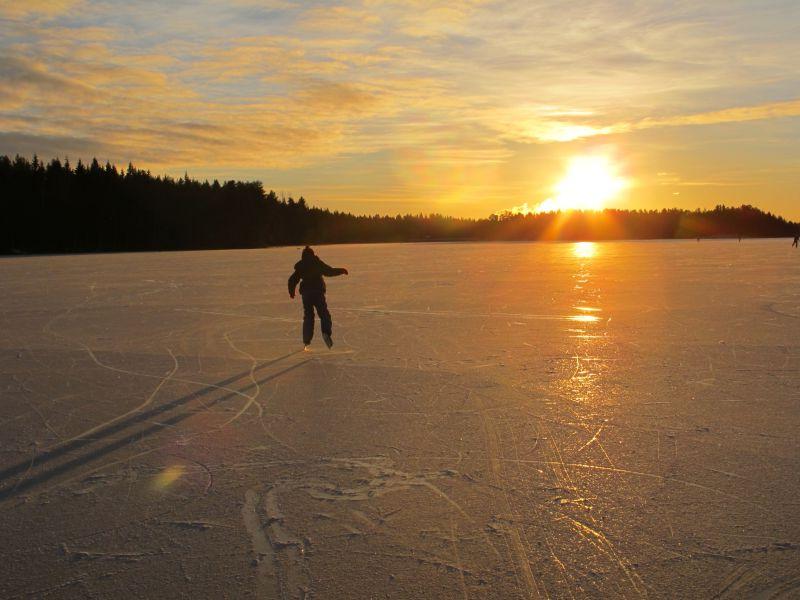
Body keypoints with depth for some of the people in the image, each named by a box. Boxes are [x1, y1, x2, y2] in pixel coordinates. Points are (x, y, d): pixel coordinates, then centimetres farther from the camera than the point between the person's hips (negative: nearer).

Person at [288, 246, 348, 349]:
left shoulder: (300, 267, 6)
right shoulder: (318, 264, -2)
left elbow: (292, 280, 8)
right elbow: (330, 271, -3)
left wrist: (291, 292, 23)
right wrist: (342, 271, 12)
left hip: (306, 294, 2)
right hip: (318, 292, -2)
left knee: (308, 316, 12)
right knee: (324, 314, 2)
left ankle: (306, 342, 9)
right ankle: (326, 332, -26)